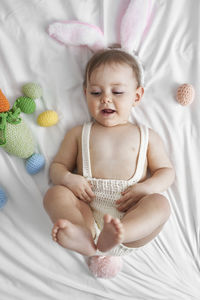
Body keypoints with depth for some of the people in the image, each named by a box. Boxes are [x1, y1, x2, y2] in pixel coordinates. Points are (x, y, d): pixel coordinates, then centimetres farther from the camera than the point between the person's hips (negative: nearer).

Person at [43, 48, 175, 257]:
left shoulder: (146, 136, 17)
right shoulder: (79, 133, 19)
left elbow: (167, 171, 16)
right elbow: (57, 165, 19)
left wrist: (147, 187, -7)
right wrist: (67, 178, -6)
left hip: (132, 217, 0)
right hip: (88, 212, 1)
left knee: (160, 203, -26)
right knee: (55, 193, -21)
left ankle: (116, 235, -50)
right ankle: (83, 234, -47)